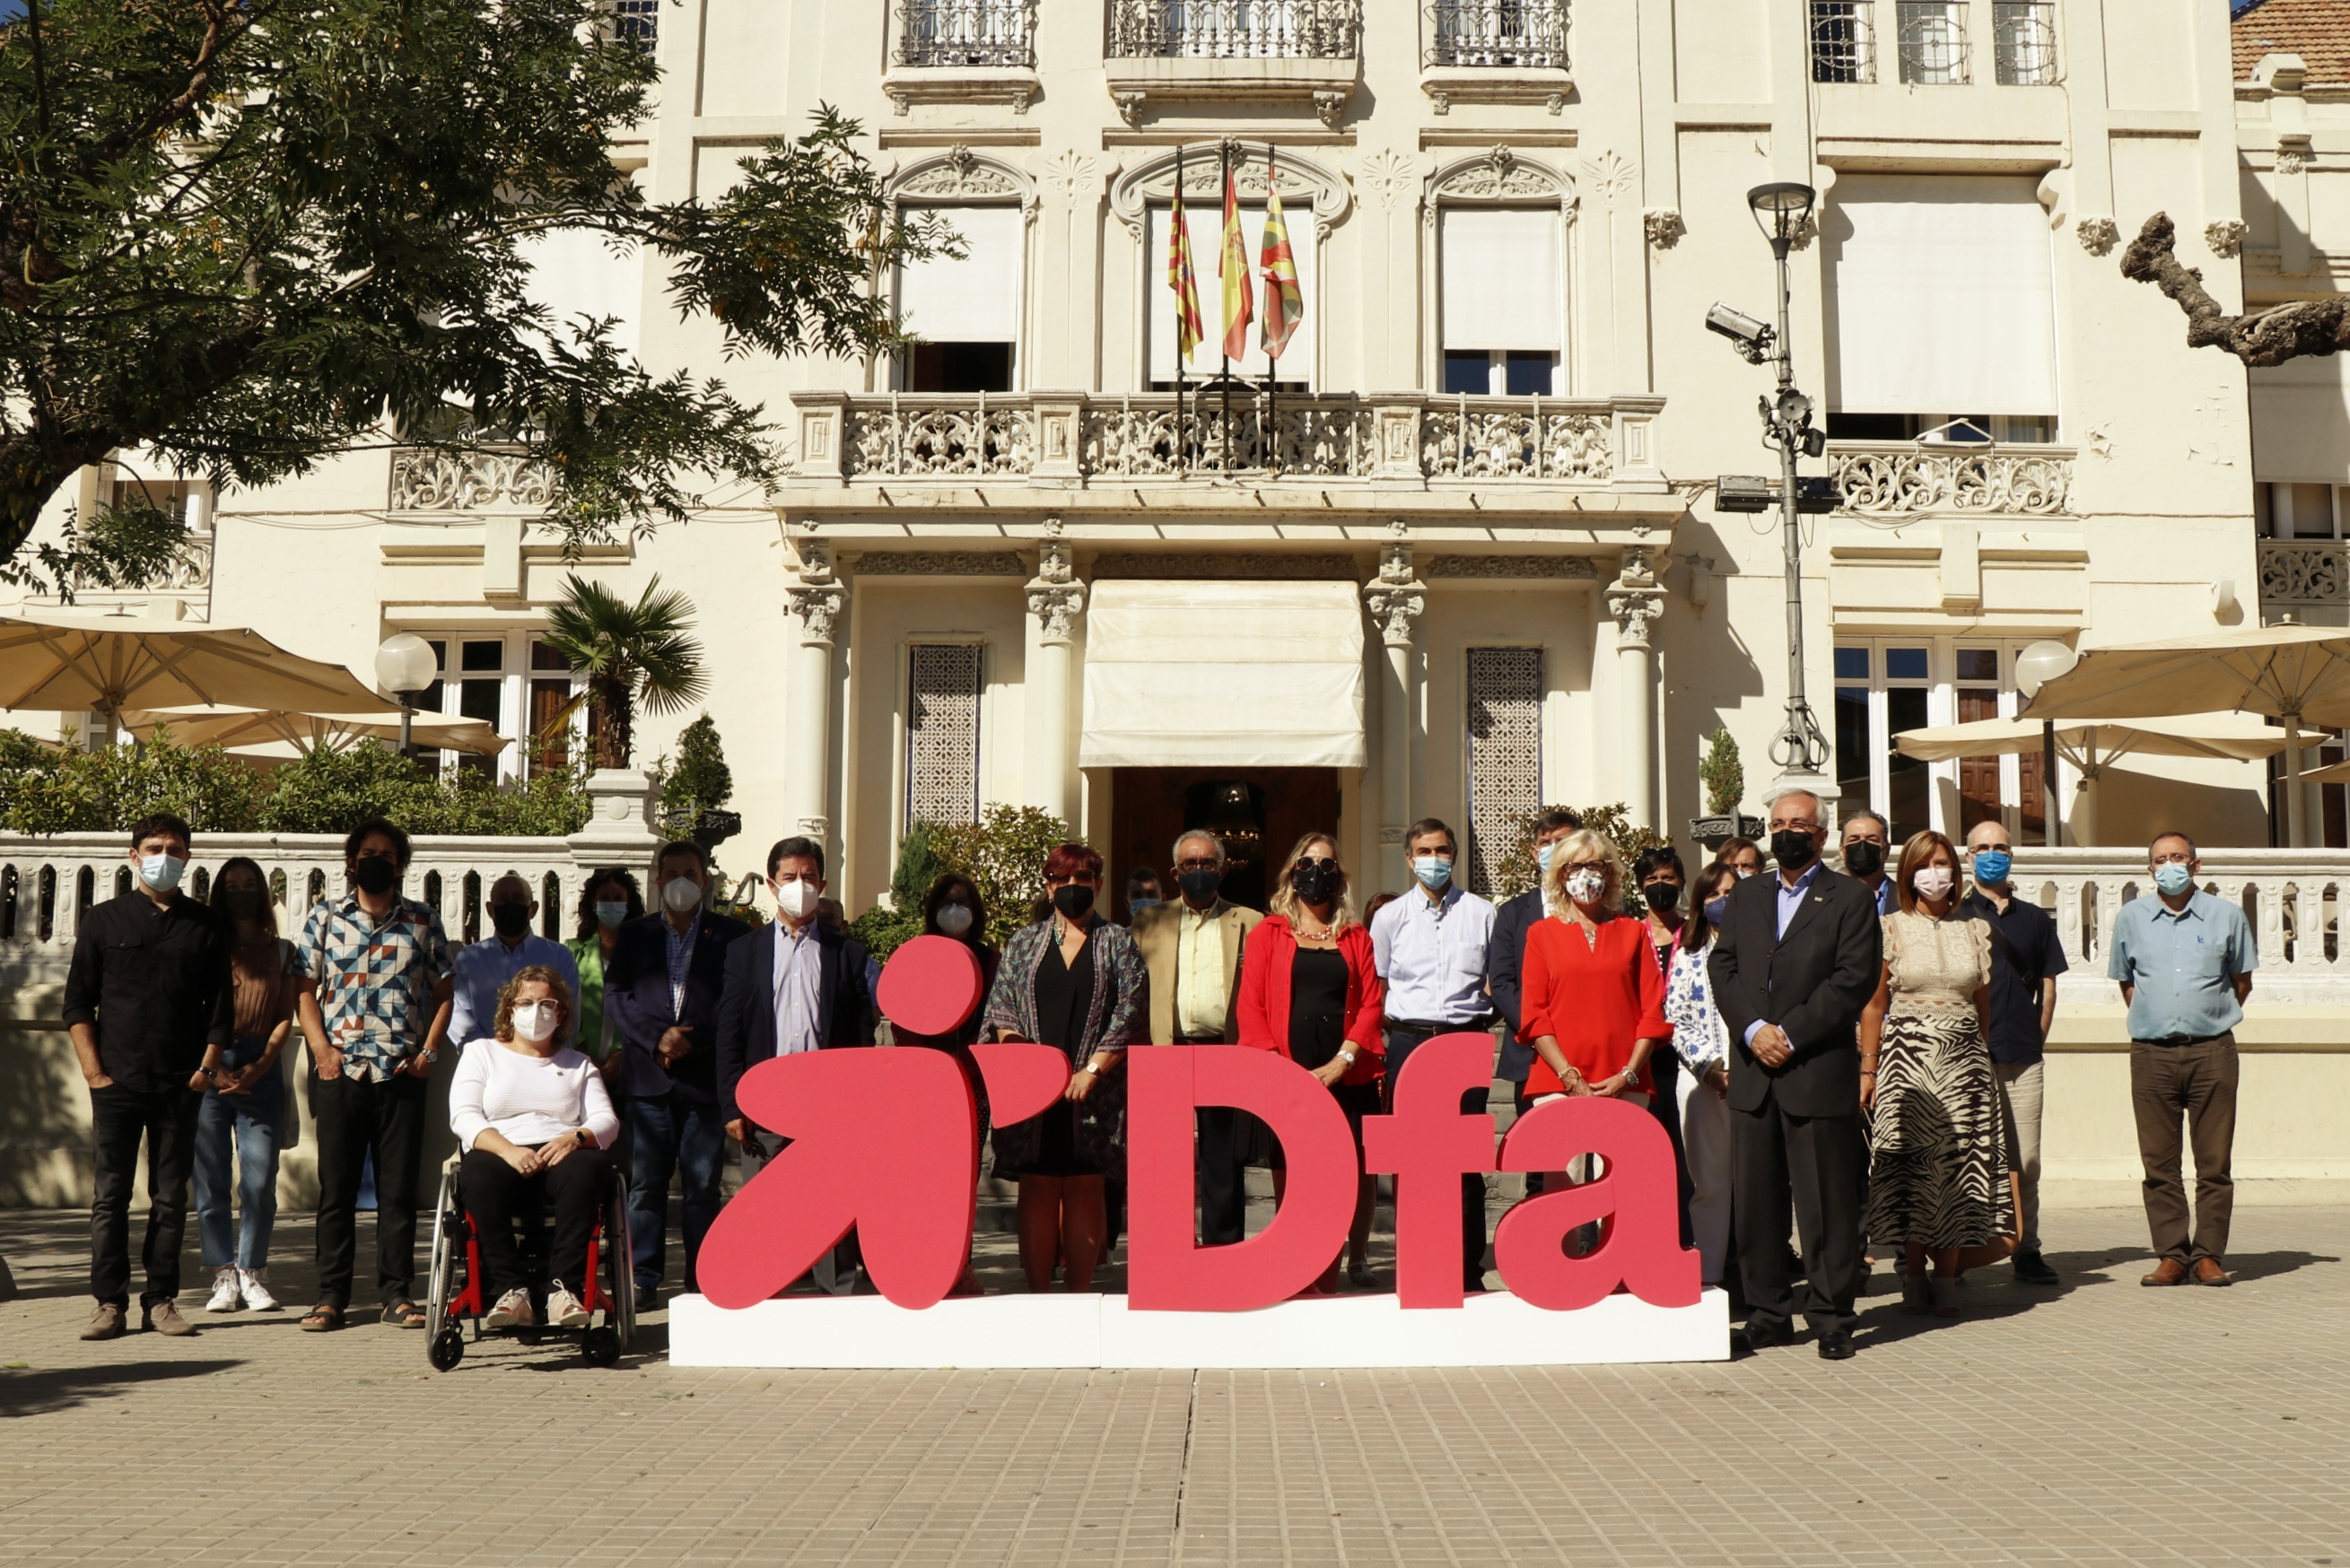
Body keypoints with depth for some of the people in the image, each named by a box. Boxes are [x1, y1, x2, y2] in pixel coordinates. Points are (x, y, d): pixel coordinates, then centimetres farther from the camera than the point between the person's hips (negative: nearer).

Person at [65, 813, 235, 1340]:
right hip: (116, 1081, -1)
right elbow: (78, 1001, 4)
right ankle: (109, 1303, 6)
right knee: (111, 1194, 0)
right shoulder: (103, 920, 6)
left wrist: (207, 1067, 0)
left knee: (171, 1197, 4)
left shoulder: (204, 927, 10)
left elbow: (221, 1006, 10)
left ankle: (161, 1301, 10)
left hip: (181, 1085, 1)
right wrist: (93, 1070, -4)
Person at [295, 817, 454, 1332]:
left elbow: (443, 992, 11)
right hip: (339, 1072, 0)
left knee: (399, 1190, 3)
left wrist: (428, 1051, 0)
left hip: (401, 1075, 0)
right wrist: (322, 1049, -6)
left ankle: (398, 1294, 11)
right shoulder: (324, 919, 8)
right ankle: (331, 1296, 12)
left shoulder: (424, 921, 8)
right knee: (336, 1188, 4)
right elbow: (305, 990, 6)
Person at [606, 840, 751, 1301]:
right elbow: (616, 995, 5)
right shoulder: (634, 935, 15)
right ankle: (644, 1278, 9)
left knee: (702, 1185, 1)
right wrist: (657, 1037, -10)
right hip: (647, 1077, 2)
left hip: (706, 1077, -2)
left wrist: (693, 1037, -13)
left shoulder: (732, 935, 7)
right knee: (646, 1183, 2)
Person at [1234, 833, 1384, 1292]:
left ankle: (1357, 1261, 12)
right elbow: (1250, 1005, 3)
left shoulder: (1357, 937, 14)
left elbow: (1371, 1004, 5)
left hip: (1345, 1077, 1)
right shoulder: (1268, 934, 10)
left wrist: (1343, 1060, -9)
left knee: (1349, 1175, -2)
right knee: (1288, 1182, 1)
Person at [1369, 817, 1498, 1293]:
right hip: (1409, 1043, 1)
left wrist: (1485, 1014, 2)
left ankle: (1469, 1272, 8)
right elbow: (1373, 989, 15)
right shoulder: (1390, 916, 8)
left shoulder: (1482, 913, 7)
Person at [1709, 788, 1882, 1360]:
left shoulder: (1851, 898, 3)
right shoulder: (1745, 895, 17)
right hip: (1753, 1073, 4)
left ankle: (1831, 1318, 10)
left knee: (1827, 1203, 1)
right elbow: (1722, 967, 7)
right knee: (1755, 1200, 6)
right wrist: (1753, 1029, -9)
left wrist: (1789, 1033, -13)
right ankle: (1767, 1313, 16)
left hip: (1820, 1071, -4)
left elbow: (1854, 980, -7)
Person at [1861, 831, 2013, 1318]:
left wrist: (1987, 1063, 10)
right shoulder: (1891, 928, 3)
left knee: (1959, 1163, -2)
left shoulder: (1975, 931, 11)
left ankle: (1946, 1278, 4)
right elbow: (1874, 1005, 1)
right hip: (1906, 1056, -2)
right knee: (1913, 1163, -5)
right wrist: (1867, 1070, -3)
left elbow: (1984, 1006, 15)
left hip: (1964, 1059, 2)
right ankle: (1914, 1275, 4)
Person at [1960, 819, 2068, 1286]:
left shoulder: (2033, 918, 14)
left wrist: (2037, 1035, 7)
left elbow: (2048, 984, 16)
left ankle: (2027, 1249, 11)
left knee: (2025, 1160, 3)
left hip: (2023, 1055, 3)